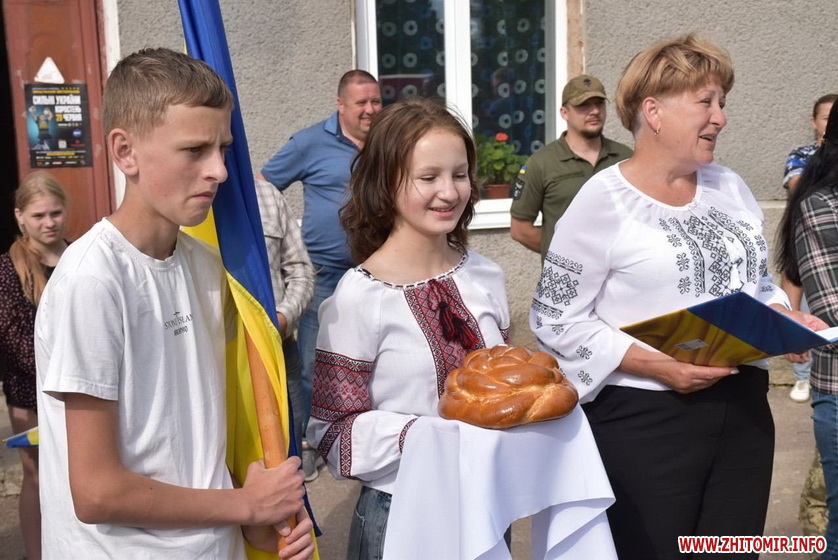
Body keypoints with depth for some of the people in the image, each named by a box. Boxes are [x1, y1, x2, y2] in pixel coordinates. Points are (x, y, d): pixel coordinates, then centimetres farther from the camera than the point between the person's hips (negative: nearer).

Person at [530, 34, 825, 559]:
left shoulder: (731, 186, 9)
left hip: (743, 409, 6)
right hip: (645, 420, -6)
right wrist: (658, 367, -21)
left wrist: (788, 320, -2)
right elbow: (558, 321, -13)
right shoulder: (604, 200, -11)